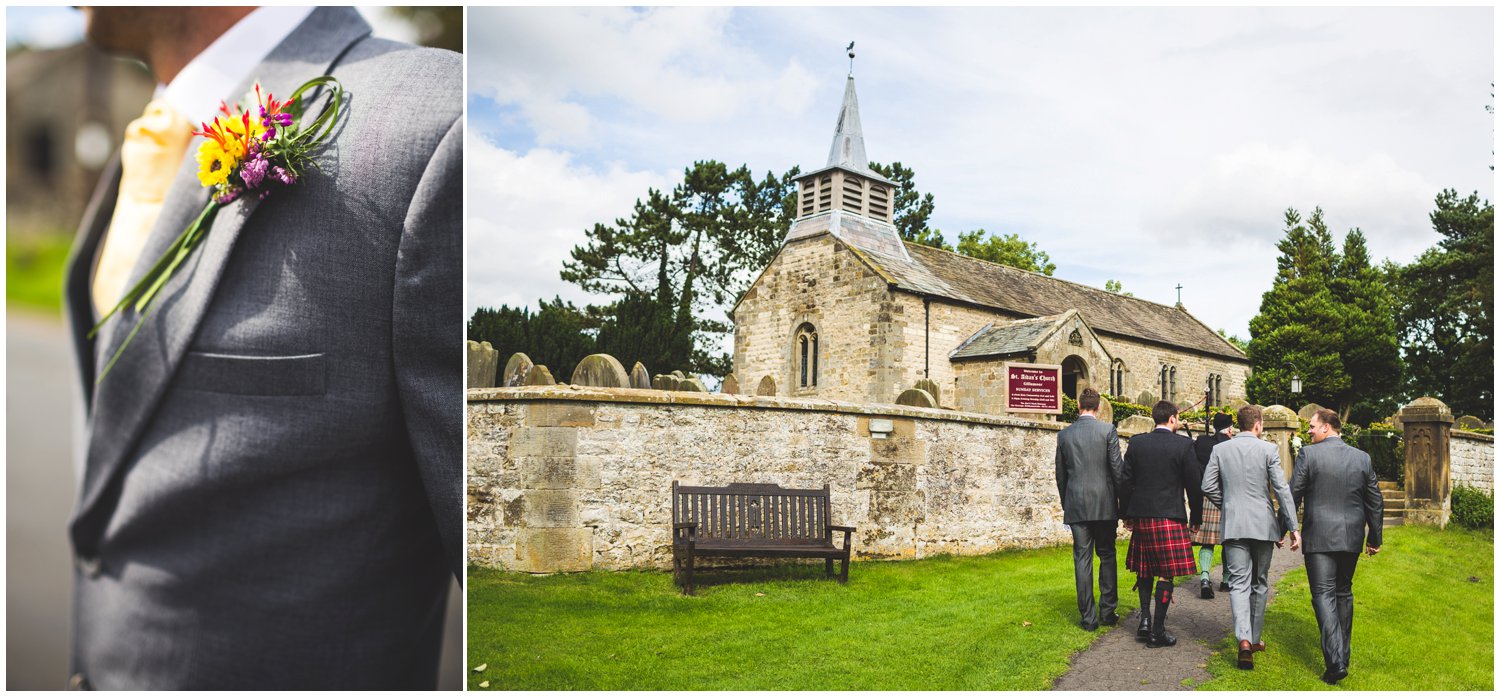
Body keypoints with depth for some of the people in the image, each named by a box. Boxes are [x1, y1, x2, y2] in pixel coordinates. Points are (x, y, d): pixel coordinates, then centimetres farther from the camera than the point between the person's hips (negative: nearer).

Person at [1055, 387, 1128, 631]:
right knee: (1107, 556, 12)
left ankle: (1088, 617, 5)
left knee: (1082, 559, 4)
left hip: (1076, 506, 2)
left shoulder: (1064, 435, 4)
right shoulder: (1107, 430, -5)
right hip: (1104, 505, -1)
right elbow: (1117, 467, -6)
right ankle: (1108, 611, 14)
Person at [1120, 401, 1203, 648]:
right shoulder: (1183, 445, -6)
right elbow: (1194, 485, -2)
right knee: (1166, 573, 2)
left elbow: (1126, 482, 4)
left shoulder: (1136, 443, 3)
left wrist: (1126, 514, 14)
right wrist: (1196, 517, 10)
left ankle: (1145, 618, 9)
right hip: (1170, 517, -4)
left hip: (1141, 516, 4)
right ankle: (1157, 631, 3)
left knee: (1143, 569, 19)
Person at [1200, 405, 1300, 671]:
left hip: (1233, 526, 0)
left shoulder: (1219, 449, 2)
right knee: (1259, 583, 15)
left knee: (1239, 583, -2)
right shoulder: (1268, 449, -4)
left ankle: (1244, 640, -20)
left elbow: (1208, 486, 0)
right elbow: (1282, 489, -8)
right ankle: (1254, 639, 24)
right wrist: (1293, 527, -5)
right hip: (1263, 525, 0)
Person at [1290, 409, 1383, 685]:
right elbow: (1375, 502, 10)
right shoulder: (1362, 458, 5)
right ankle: (1343, 656, 27)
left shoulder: (1308, 454, -9)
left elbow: (1292, 496, -7)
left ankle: (1335, 661, -16)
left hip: (1319, 537, -5)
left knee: (1324, 594, -5)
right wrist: (1374, 538, 20)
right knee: (1344, 593, 18)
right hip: (1351, 538, 5)